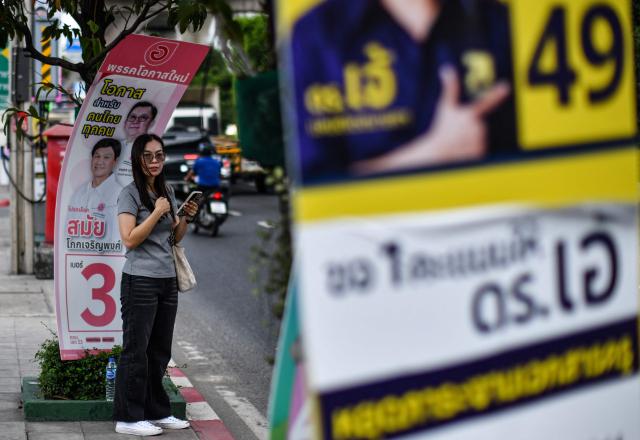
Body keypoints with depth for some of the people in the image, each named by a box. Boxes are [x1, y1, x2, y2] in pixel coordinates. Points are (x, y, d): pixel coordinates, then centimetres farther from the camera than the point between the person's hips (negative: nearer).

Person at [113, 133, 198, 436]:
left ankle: (157, 412, 22)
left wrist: (186, 218, 2)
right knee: (136, 350, -3)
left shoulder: (167, 192, 13)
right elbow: (130, 239, -16)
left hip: (167, 280, 7)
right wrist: (158, 212, -16)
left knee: (160, 351, 13)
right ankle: (128, 418, 2)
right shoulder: (130, 194, -8)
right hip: (140, 281, -7)